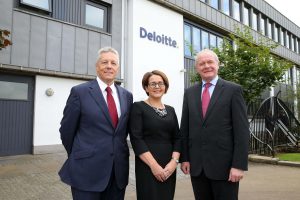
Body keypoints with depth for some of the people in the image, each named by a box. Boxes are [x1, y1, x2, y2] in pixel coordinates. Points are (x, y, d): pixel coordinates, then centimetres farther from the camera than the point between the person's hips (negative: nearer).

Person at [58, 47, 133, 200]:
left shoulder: (126, 95, 7)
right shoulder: (79, 92, -6)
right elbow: (66, 130, -1)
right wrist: (78, 156, 9)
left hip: (119, 169, 5)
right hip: (87, 170, -4)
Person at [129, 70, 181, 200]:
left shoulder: (170, 110, 11)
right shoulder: (138, 107, -4)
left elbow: (177, 138, 8)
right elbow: (136, 139, -11)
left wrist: (174, 161, -8)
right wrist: (154, 165, -16)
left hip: (169, 168, 5)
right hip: (147, 166, -5)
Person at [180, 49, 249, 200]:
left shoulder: (233, 90, -2)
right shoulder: (189, 92, 8)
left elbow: (242, 130, -7)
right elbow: (185, 128, 8)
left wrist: (239, 165, -12)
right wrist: (184, 158, 3)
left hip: (224, 164, -3)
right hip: (196, 164, 3)